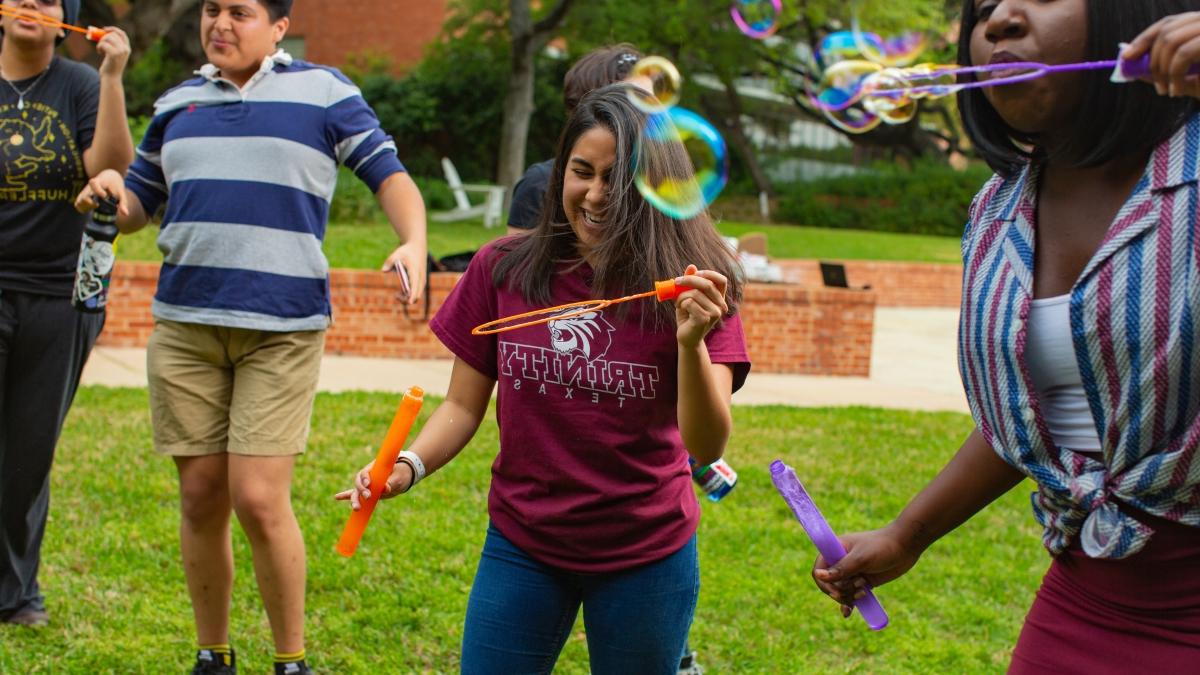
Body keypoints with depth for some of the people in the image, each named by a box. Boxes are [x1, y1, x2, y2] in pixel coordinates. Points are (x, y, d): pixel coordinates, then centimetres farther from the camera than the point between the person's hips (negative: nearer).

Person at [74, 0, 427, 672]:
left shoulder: (324, 92, 4)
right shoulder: (177, 102, 16)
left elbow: (390, 175, 0)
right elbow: (138, 206, 22)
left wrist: (414, 243, -19)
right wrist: (110, 193, -1)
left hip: (282, 329, -4)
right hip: (184, 324, 4)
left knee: (259, 500, -10)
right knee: (201, 497, 6)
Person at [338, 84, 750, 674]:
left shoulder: (690, 288, -10)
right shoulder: (502, 269, -5)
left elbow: (707, 446, -18)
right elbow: (463, 405, 2)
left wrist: (691, 342, -34)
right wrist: (408, 466, -17)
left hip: (645, 559, -1)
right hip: (521, 548, 2)